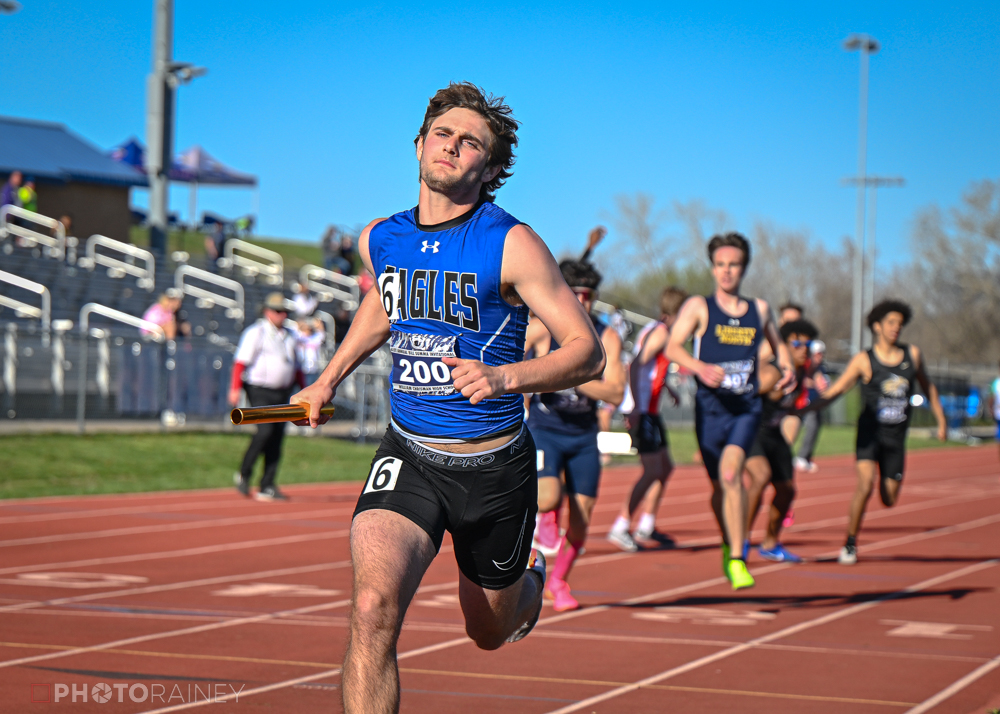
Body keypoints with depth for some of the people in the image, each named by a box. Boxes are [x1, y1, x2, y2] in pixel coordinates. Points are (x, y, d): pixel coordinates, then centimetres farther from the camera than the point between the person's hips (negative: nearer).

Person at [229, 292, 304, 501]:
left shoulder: (288, 337, 18)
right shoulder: (255, 333, -3)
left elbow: (295, 367, 25)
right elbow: (241, 361, -10)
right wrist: (235, 388, -19)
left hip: (281, 393, 7)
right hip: (259, 391, -7)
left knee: (277, 438, 1)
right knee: (265, 430, -20)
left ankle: (267, 488, 4)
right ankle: (243, 474, -3)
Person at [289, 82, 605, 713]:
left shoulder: (513, 244, -14)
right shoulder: (379, 240, 2)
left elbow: (587, 352, -15)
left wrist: (504, 378, -30)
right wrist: (329, 379, 23)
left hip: (494, 465, -2)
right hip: (408, 456, 2)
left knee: (490, 633, 20)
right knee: (374, 608, -25)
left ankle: (532, 579, 57)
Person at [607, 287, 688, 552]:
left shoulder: (651, 330, 17)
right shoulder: (661, 332, -12)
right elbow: (637, 365, -23)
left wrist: (667, 388, 47)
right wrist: (637, 408, -30)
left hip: (648, 410, 10)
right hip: (643, 411, -10)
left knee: (665, 467, 16)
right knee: (654, 470, -11)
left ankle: (646, 526, 21)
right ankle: (620, 527, -8)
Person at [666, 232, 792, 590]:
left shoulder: (759, 309, 11)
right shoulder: (698, 307, 1)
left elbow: (777, 343, 29)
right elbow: (672, 347, -11)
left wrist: (787, 367, 7)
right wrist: (700, 367, -29)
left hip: (747, 407, 0)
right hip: (710, 406, 0)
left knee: (730, 472, -22)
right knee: (720, 484, 9)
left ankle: (736, 559, -20)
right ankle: (728, 544, 38)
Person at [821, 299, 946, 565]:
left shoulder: (912, 354, 7)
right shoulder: (864, 360, -5)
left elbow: (927, 386, 20)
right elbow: (837, 389, -7)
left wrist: (941, 421, 22)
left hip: (897, 436, 4)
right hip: (870, 431, -4)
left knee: (889, 500, 5)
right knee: (865, 484, -23)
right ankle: (850, 544, -8)